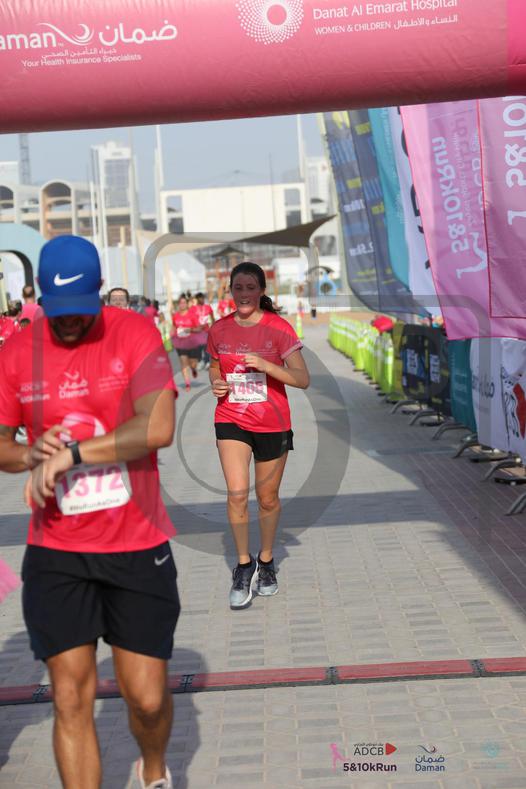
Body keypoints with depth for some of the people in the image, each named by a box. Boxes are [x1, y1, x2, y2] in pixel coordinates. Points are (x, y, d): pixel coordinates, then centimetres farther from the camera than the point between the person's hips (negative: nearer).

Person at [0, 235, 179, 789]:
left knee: (147, 697, 7)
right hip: (55, 553, 2)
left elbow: (158, 428, -19)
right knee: (70, 698, 1)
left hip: (138, 545, -2)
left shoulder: (134, 333, -7)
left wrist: (70, 454, -20)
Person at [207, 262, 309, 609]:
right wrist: (216, 383, -2)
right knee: (236, 493, -13)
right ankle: (244, 564, 6)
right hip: (231, 420, 2)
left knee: (268, 499, 11)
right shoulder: (219, 329, 2)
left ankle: (266, 561, 34)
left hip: (272, 424, -1)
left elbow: (303, 379, -12)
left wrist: (266, 365, -26)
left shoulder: (279, 328, -8)